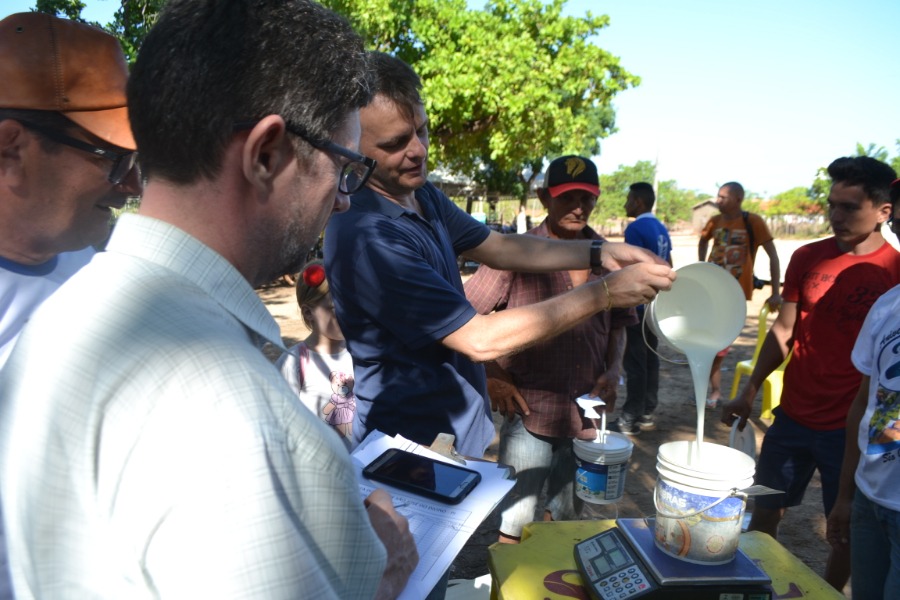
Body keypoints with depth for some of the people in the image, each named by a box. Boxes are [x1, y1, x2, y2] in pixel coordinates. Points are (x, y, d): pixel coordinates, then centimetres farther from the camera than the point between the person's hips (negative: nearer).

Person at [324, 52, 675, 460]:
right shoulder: (364, 237, -29)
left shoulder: (422, 195, 0)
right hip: (413, 452, -8)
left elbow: (499, 248, 8)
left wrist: (599, 254, -6)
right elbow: (481, 340, -27)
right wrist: (605, 293, -22)